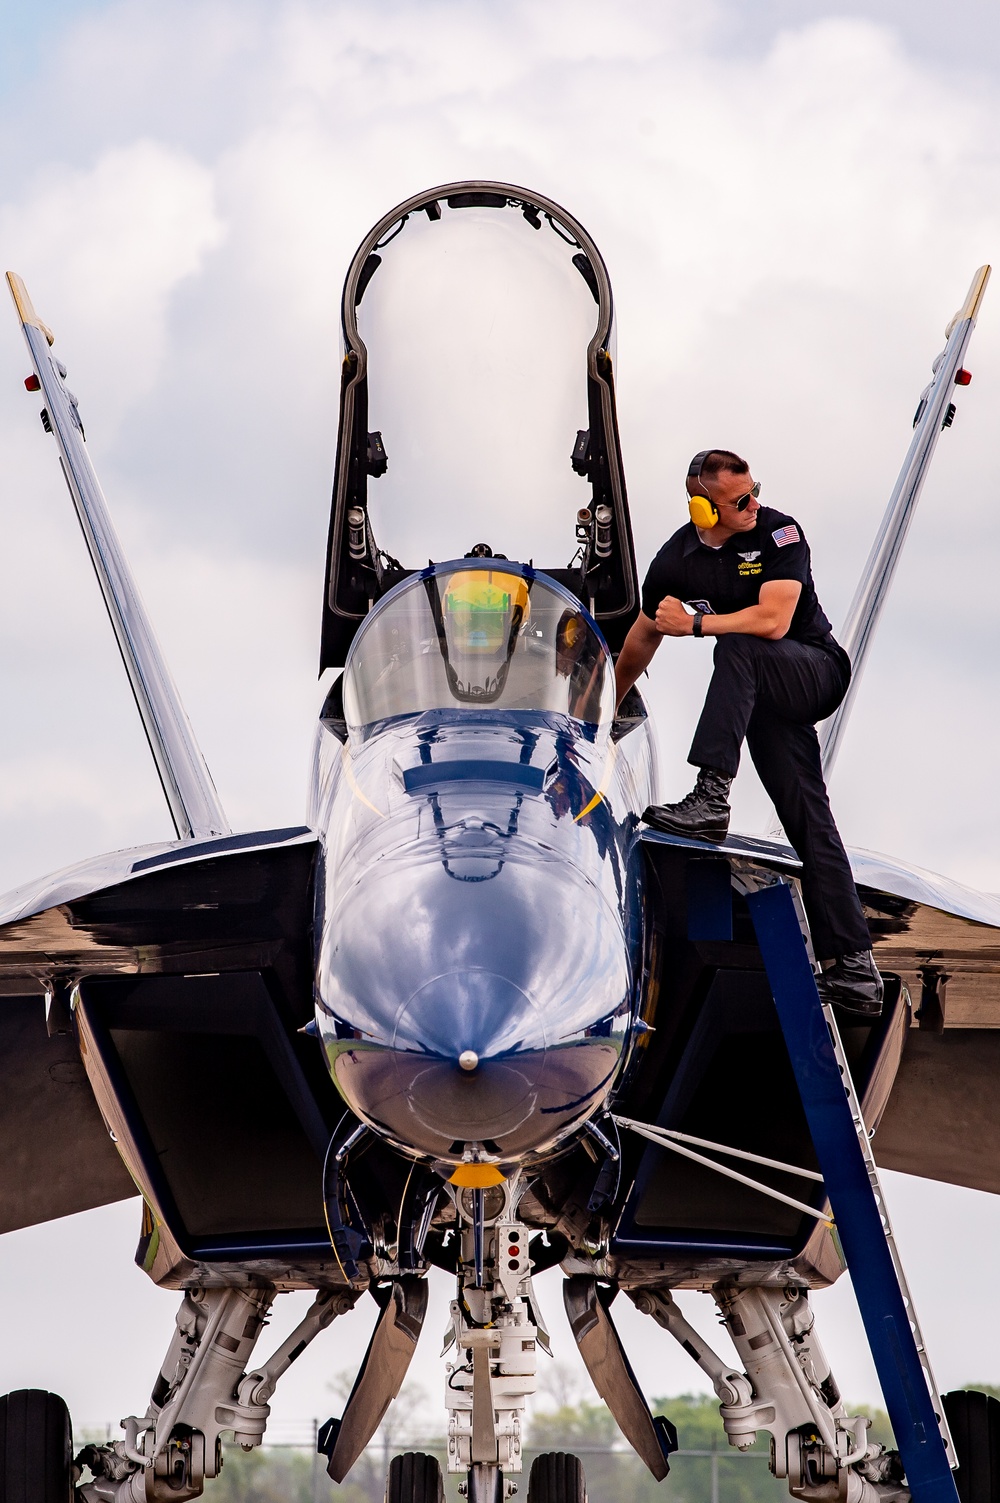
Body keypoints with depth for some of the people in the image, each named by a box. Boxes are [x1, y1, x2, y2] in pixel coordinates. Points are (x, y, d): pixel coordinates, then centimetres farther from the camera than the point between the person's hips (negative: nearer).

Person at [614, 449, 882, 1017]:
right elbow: (644, 636, 18)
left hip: (816, 672, -4)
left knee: (737, 649, -34)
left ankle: (711, 800, -41)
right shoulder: (675, 561, 1)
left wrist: (693, 624, -18)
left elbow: (773, 622, -25)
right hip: (763, 699, 4)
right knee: (810, 825, -5)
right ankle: (854, 970, -9)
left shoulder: (779, 533, -13)